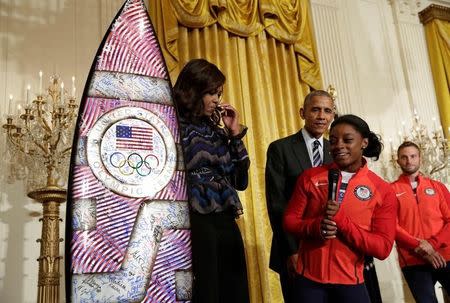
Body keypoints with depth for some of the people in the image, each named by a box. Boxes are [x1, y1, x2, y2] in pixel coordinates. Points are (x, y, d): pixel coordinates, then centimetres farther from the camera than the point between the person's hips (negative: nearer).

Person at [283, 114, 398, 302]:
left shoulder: (383, 191, -4)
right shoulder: (310, 177, 0)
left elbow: (383, 248, -8)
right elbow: (289, 220, 3)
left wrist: (341, 220, -20)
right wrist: (315, 226, -18)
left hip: (350, 283, -1)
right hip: (308, 279, 1)